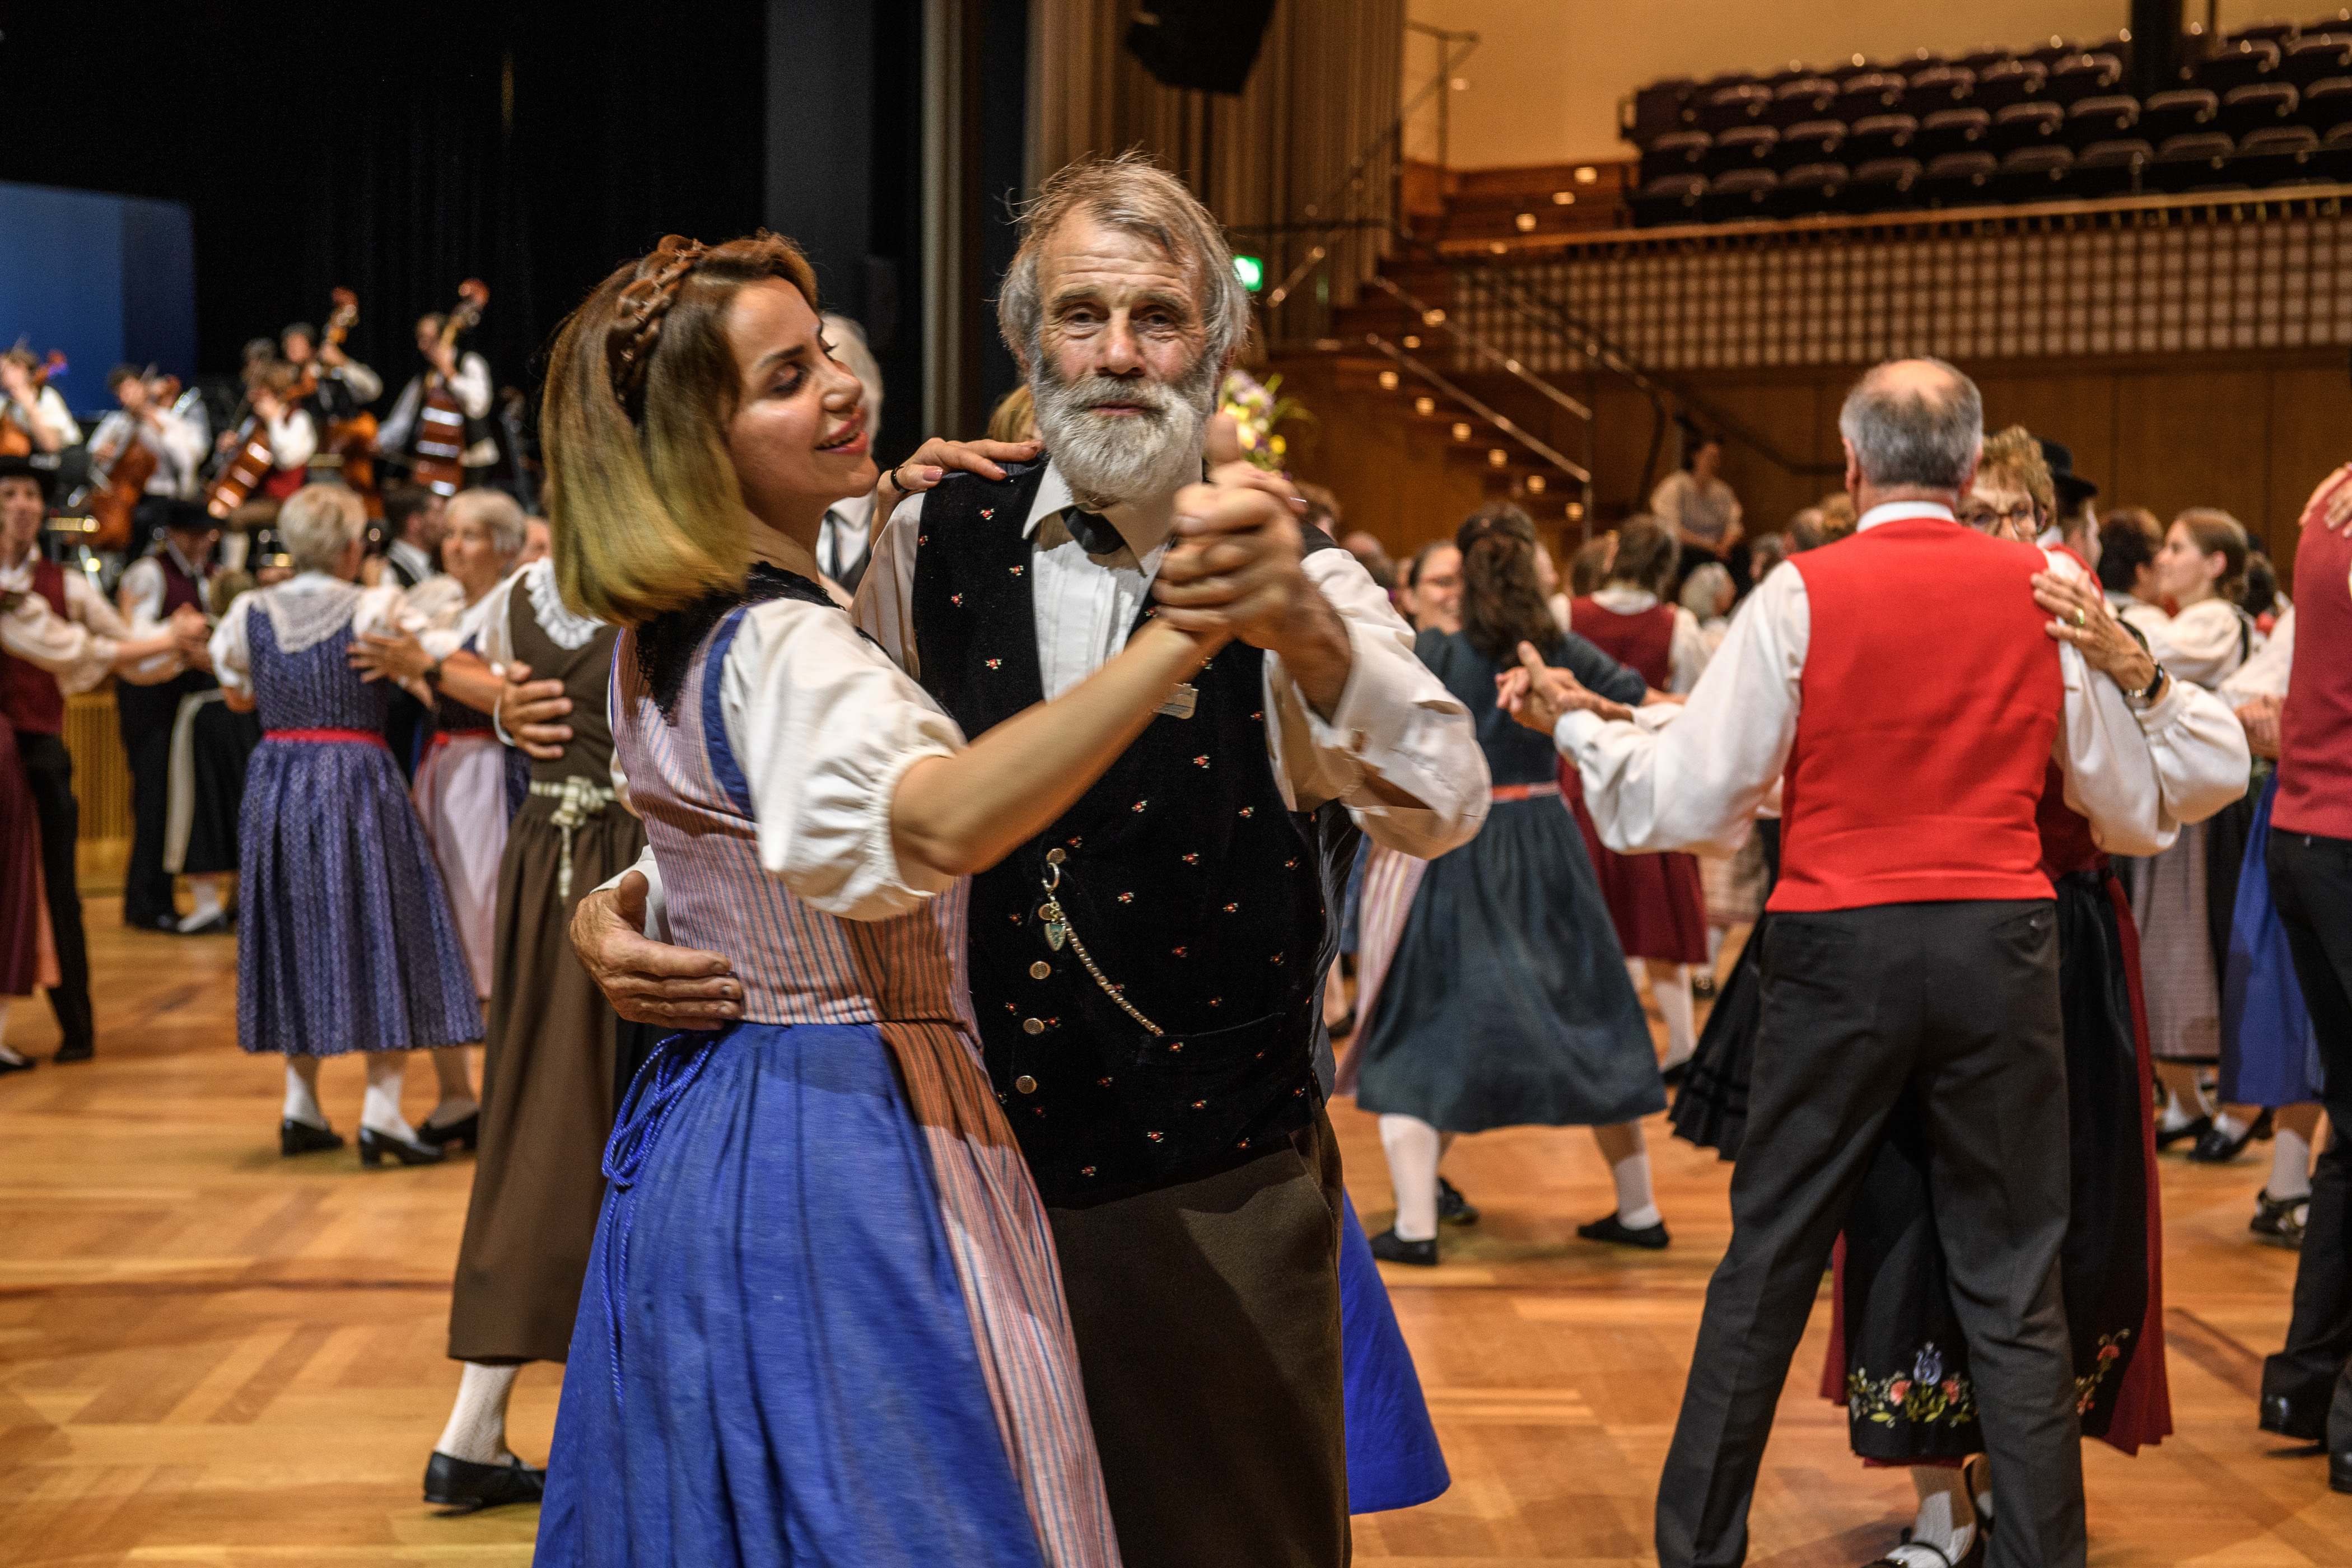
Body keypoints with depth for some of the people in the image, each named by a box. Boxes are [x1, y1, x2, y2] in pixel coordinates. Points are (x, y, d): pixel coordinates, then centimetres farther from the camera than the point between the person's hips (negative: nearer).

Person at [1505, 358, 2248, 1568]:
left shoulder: (1803, 594, -4)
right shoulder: (2044, 595, 2)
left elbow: (1691, 800, -4)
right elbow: (2138, 807, 10)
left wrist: (1576, 723, 10)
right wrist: (2149, 681, 28)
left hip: (1840, 944, -1)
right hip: (2002, 942, 1)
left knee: (1768, 1264, 9)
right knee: (2015, 1286, 9)